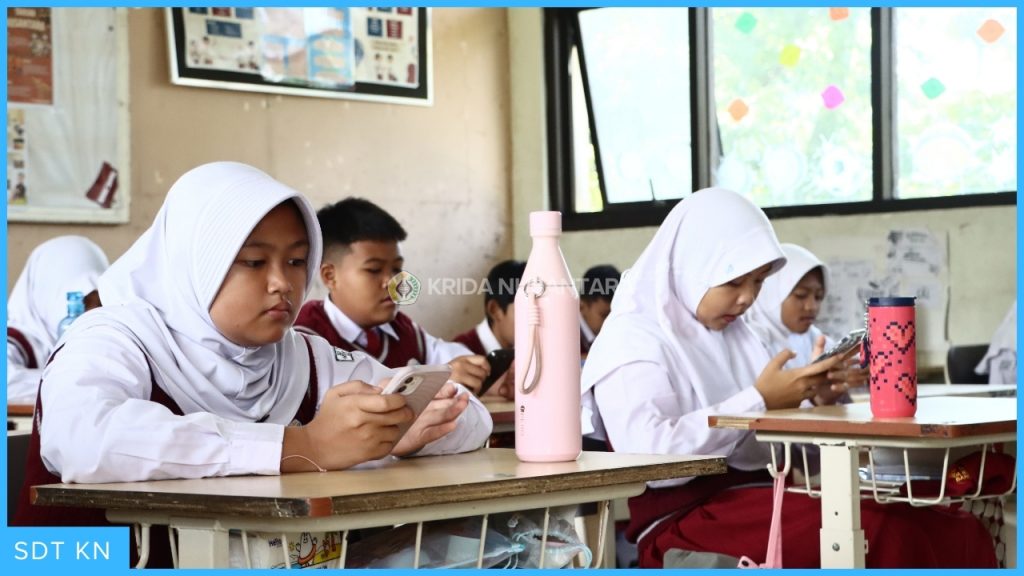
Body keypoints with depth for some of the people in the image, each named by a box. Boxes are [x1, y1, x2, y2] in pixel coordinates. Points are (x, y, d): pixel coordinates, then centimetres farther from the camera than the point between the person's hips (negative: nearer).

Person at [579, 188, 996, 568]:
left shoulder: (732, 333, 19)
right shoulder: (631, 339, -4)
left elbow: (776, 448, 18)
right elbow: (651, 458, -20)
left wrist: (815, 401, -3)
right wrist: (759, 400, -16)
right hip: (685, 521, -8)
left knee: (958, 535, -14)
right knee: (878, 535, -31)